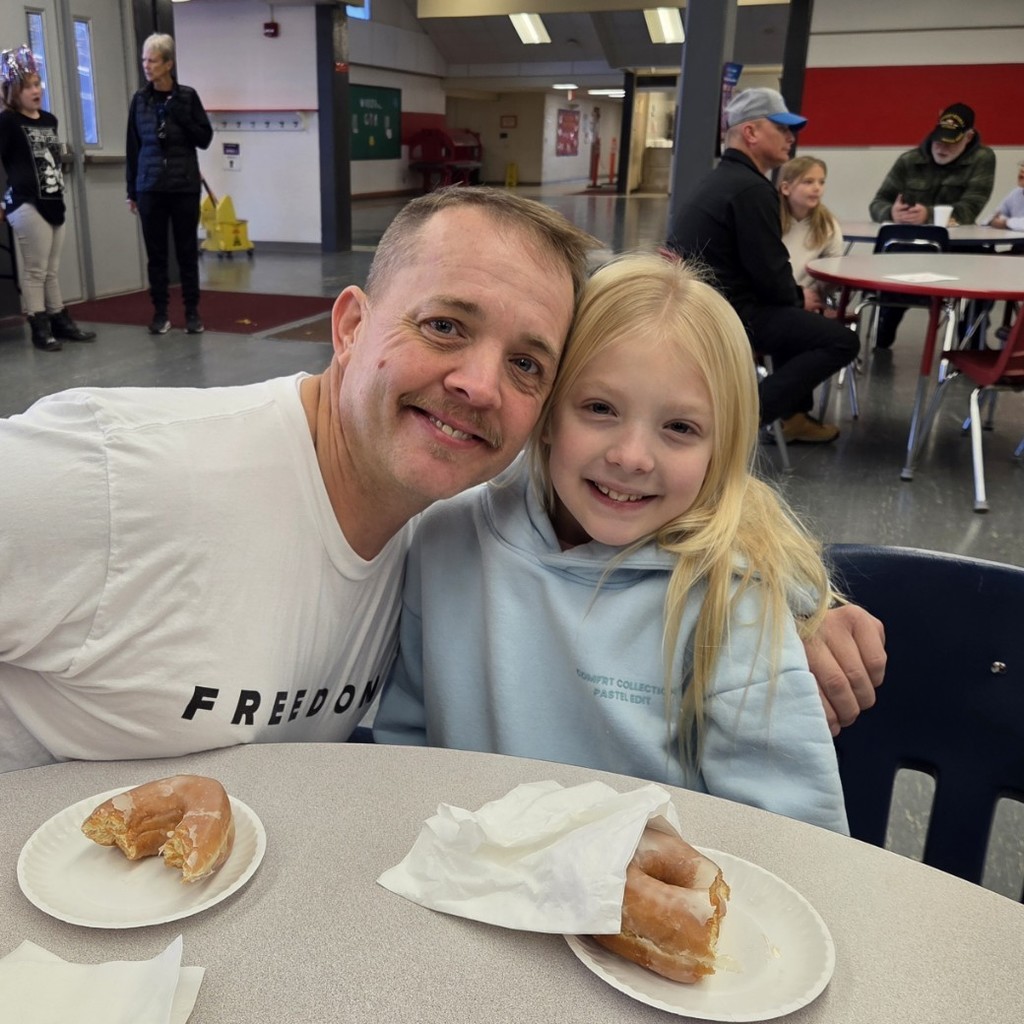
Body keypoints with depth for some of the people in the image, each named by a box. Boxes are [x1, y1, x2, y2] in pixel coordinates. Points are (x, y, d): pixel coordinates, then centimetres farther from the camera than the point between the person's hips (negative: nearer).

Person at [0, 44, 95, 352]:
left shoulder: (49, 120, 13)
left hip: (54, 202, 7)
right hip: (27, 205, -7)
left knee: (51, 271, 14)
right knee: (35, 271, -2)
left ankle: (61, 322, 21)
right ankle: (40, 329, 3)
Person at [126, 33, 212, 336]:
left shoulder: (187, 96, 0)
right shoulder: (140, 99, 5)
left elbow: (205, 138, 0)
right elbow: (133, 147, 7)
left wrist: (180, 116, -14)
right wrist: (131, 191, 5)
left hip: (185, 186, -1)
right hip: (150, 187, 2)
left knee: (187, 250, 3)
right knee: (156, 252, 3)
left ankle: (192, 312, 11)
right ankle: (160, 312, 11)